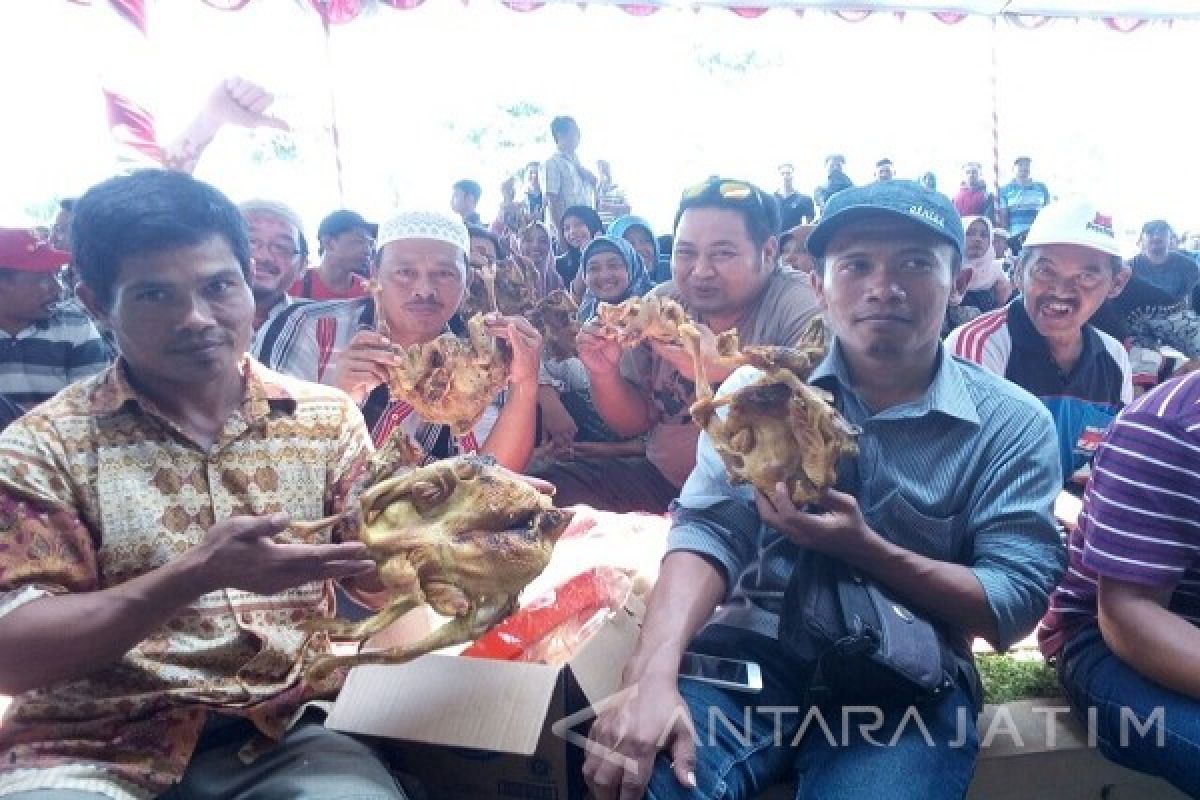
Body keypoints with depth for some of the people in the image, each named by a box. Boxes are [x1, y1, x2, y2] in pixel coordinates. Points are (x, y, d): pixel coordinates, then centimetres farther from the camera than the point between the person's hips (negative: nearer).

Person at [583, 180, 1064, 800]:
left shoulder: (1013, 425, 1)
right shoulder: (760, 388, 3)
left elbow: (1015, 602, -4)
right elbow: (707, 531, -8)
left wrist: (864, 548, -20)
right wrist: (652, 674, -25)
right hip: (753, 649, 0)